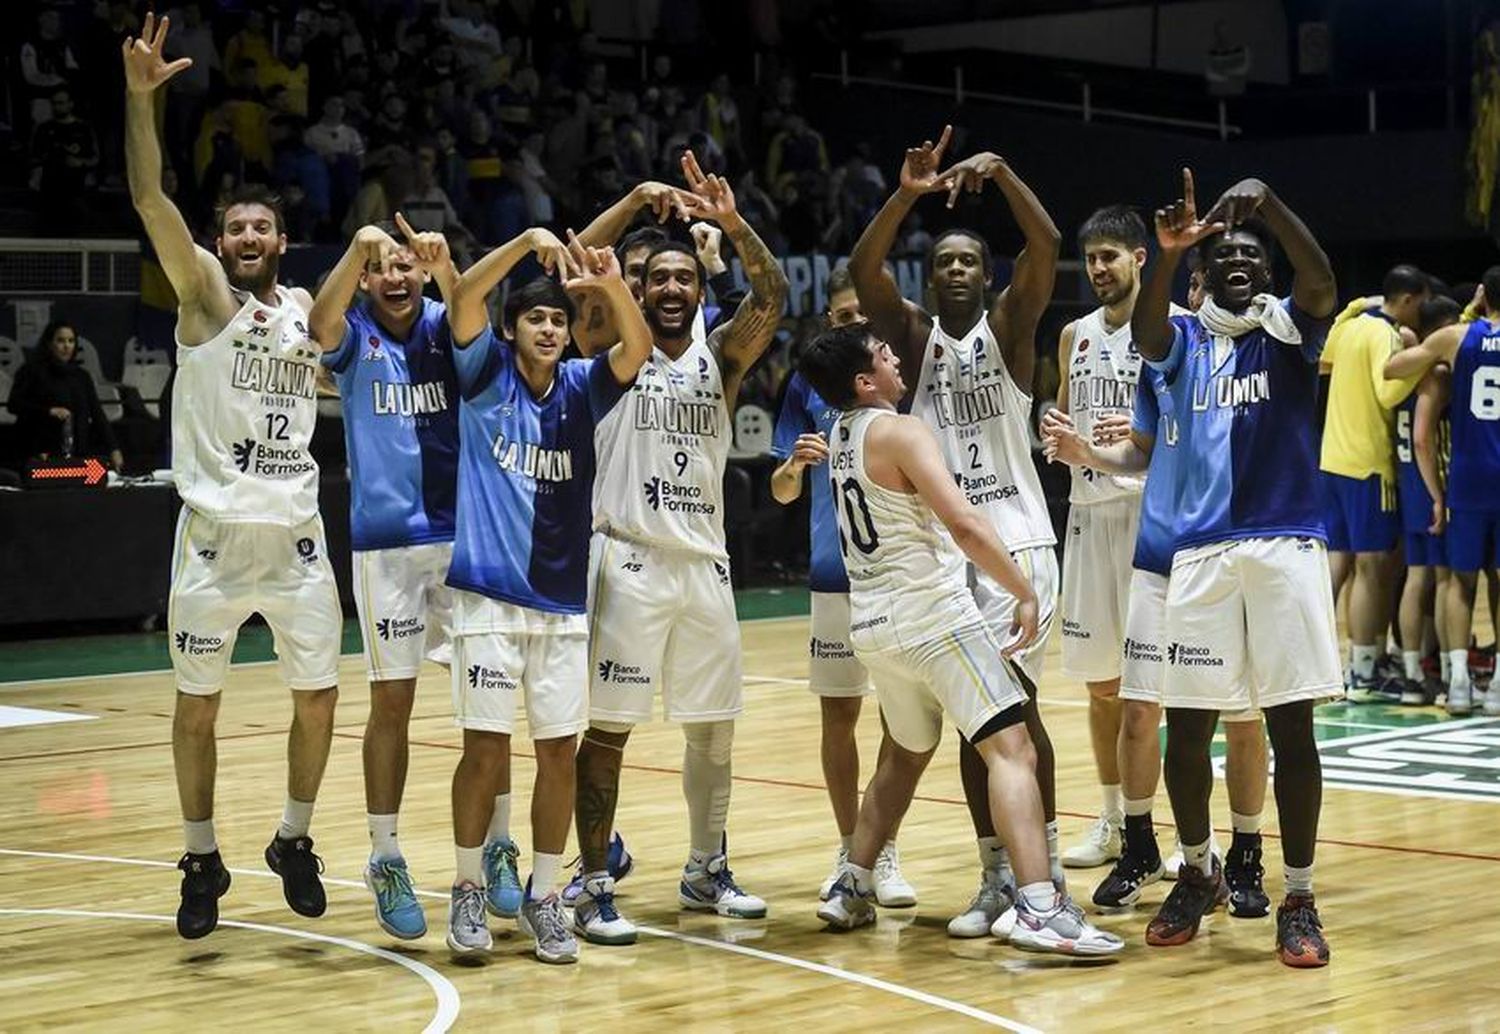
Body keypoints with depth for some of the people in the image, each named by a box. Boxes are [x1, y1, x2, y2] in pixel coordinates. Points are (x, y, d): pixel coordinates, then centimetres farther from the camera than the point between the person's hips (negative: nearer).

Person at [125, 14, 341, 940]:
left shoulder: (307, 309, 10)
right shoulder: (204, 292, -2)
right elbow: (150, 199, -16)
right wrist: (141, 95, -28)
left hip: (297, 534, 4)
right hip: (216, 535, -4)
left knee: (319, 695, 7)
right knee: (197, 705, 4)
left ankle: (294, 842, 26)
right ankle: (203, 861, 18)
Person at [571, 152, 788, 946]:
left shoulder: (720, 357, 10)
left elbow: (772, 295, -6)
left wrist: (731, 223, -21)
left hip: (705, 564, 5)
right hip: (629, 561, -4)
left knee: (713, 726, 11)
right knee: (608, 728, -4)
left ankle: (706, 872, 26)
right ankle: (593, 887, 1)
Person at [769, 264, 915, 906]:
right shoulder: (809, 385, 3)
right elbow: (782, 492, 6)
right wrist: (795, 463, -15)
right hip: (835, 575, 1)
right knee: (839, 714, 6)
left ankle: (886, 852, 12)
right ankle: (849, 849, 18)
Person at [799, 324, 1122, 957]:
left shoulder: (841, 434, 11)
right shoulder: (901, 432, -13)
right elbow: (965, 524, -22)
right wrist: (1025, 593, -15)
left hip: (873, 621, 9)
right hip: (933, 614, -9)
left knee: (906, 753, 27)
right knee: (1010, 748, -13)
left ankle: (852, 888, 28)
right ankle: (1040, 908, -27)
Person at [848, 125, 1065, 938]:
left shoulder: (1010, 325, 4)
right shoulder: (913, 334, 7)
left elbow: (1047, 247, -12)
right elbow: (862, 270, -9)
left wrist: (999, 171, -24)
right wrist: (906, 196, -22)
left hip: (1016, 541, -3)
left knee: (1011, 704, -9)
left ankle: (1038, 863, 4)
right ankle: (1001, 877, 12)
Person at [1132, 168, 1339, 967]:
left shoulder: (1287, 330, 5)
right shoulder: (1184, 337, 9)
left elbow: (1322, 283, -18)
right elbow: (1145, 336, -15)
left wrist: (1266, 201, -33)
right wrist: (1167, 255, -34)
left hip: (1285, 543, -2)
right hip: (1200, 549, 2)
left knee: (1291, 726, -2)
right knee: (1187, 728, 4)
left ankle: (1298, 900, 6)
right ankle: (1197, 872, 26)